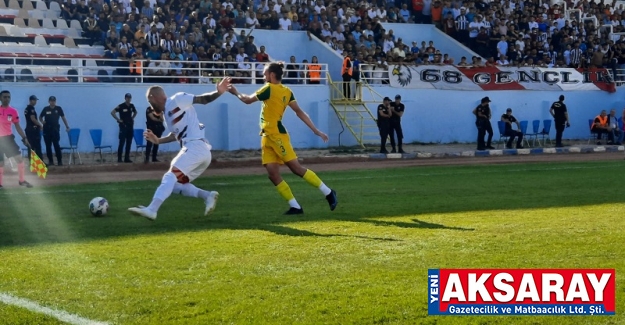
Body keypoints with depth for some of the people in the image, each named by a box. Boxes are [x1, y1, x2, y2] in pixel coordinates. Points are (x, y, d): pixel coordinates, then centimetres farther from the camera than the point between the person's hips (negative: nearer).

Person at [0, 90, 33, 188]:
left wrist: (24, 138, -1)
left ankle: (22, 180, 6)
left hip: (8, 137, 2)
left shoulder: (13, 111, 1)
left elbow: (17, 126, 6)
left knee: (19, 158, -6)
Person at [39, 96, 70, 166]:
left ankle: (60, 160, -5)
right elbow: (40, 117, 14)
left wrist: (67, 126, 1)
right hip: (47, 129, 2)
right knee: (48, 146, 4)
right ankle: (50, 161, 12)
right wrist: (42, 121, -7)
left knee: (56, 145, -10)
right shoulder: (45, 109, 3)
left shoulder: (58, 109, 2)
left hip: (55, 129, -2)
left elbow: (63, 117, 6)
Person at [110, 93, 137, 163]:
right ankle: (119, 159, -4)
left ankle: (127, 158, 13)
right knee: (122, 143, -7)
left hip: (130, 126, 6)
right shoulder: (121, 106, -10)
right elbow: (112, 112, -15)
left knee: (129, 143, 7)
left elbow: (135, 112, 29)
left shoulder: (132, 106, 8)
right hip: (123, 126, -6)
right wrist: (118, 120, -13)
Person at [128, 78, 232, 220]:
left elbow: (203, 99, -7)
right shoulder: (166, 112, 23)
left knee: (170, 176, -18)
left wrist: (218, 92, -23)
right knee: (176, 183, 13)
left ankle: (151, 209, -27)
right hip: (201, 151, 10)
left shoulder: (177, 100, -2)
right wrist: (158, 141, 29)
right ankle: (207, 196, 1)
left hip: (196, 147, -10)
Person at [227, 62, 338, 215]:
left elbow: (247, 100, -4)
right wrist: (316, 130, 6)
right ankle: (295, 206, 2)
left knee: (297, 168, -7)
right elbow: (299, 112, 7)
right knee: (273, 174, 1)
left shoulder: (269, 88, -12)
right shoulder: (286, 92, 11)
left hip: (276, 135, -9)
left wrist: (236, 92, 15)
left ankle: (328, 193, 0)